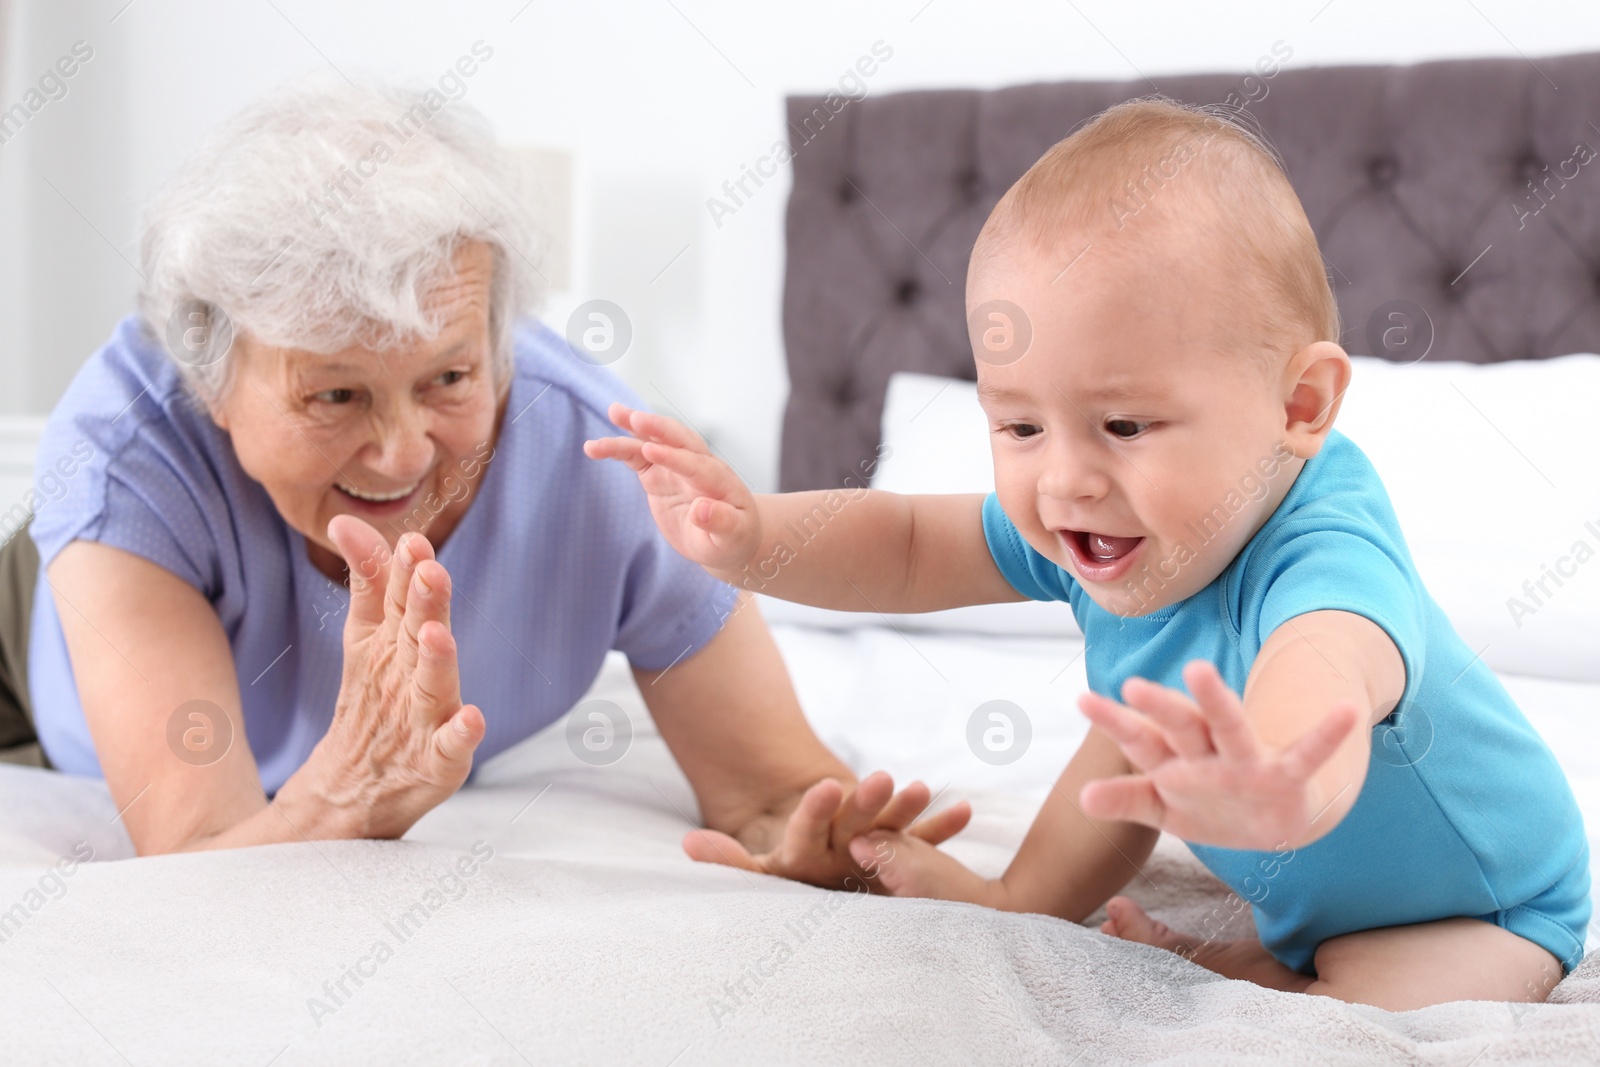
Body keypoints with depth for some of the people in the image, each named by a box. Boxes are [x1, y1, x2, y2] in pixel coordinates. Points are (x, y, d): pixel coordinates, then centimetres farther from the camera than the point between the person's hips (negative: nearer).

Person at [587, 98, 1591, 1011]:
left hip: (1484, 909, -6)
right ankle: (1027, 907, 25)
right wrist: (748, 533, -26)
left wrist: (1268, 789, -93)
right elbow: (908, 548, -6)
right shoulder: (1089, 527, -20)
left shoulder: (1325, 559, -45)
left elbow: (1324, 682, -69)